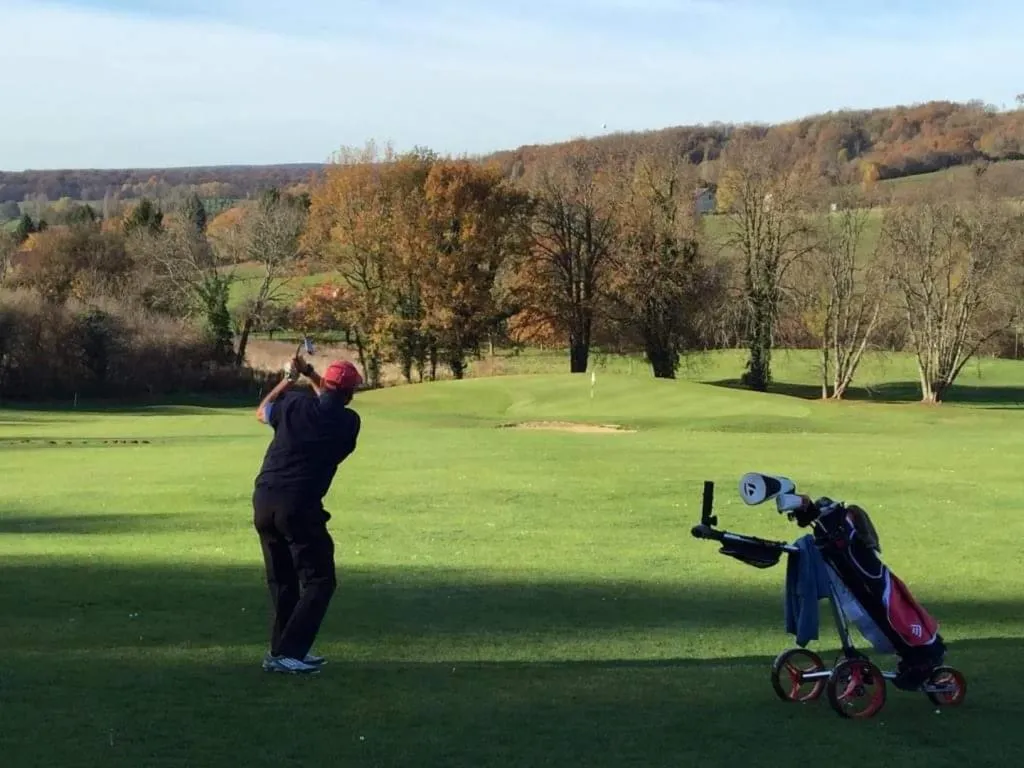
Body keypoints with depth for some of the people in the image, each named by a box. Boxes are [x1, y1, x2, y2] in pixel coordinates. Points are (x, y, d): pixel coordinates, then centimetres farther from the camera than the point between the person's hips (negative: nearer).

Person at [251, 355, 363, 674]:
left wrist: (289, 378, 33)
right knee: (319, 581, 1)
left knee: (282, 581, 18)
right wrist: (310, 376, 31)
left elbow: (262, 412, 27)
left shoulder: (294, 404, 4)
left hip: (264, 501, 6)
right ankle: (286, 653, -9)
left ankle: (283, 649, 24)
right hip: (300, 507, -5)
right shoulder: (348, 421, -2)